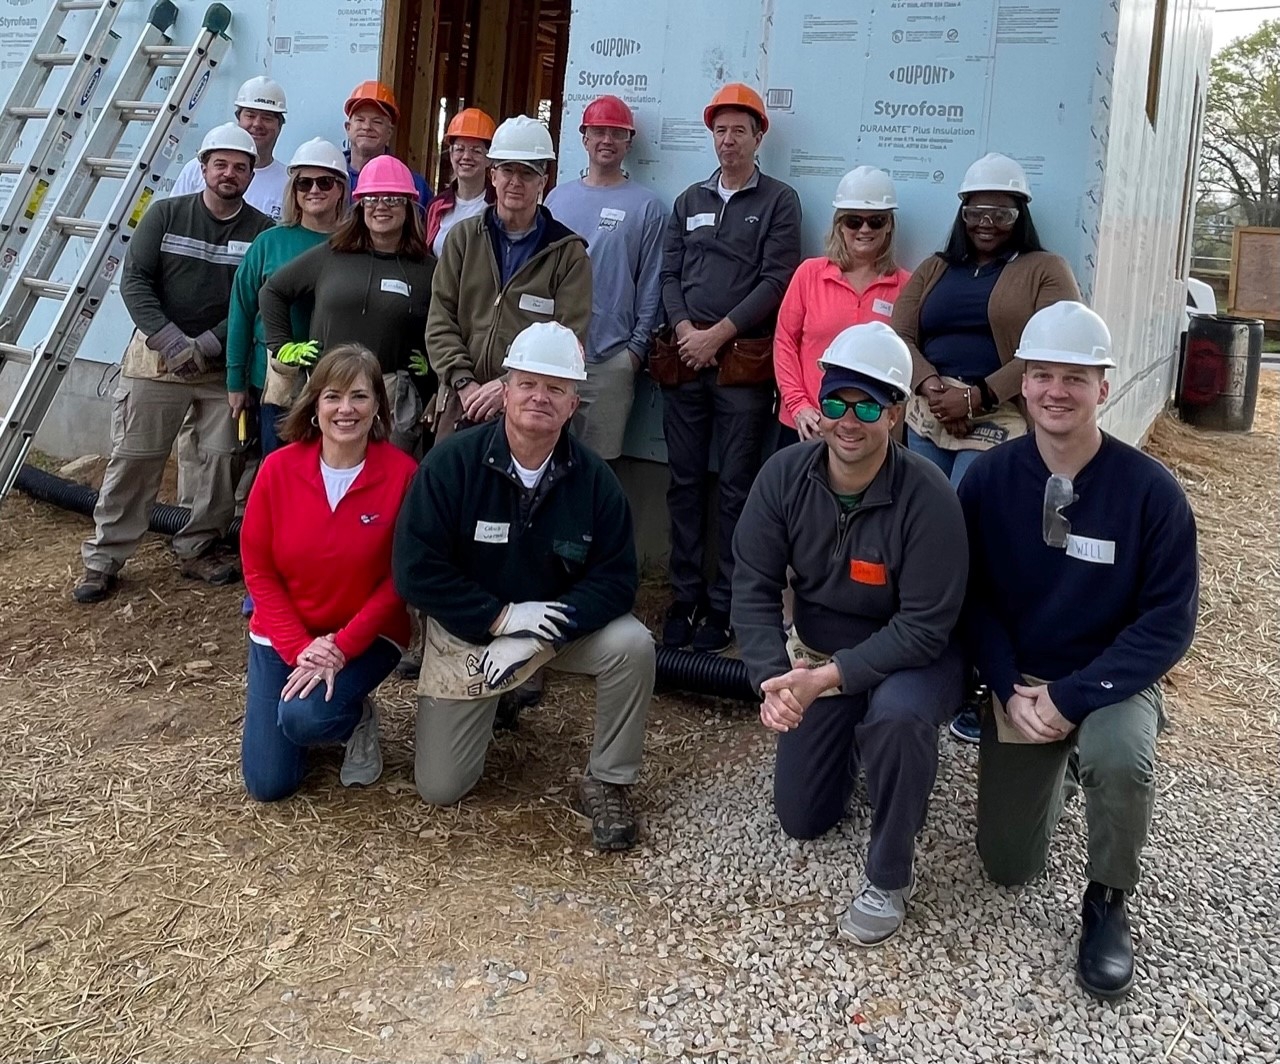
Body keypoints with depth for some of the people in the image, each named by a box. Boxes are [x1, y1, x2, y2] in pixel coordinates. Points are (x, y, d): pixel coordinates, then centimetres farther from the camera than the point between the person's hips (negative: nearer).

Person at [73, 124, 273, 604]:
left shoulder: (262, 230, -2)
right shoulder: (165, 214, 0)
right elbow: (134, 281, -5)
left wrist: (207, 345, -16)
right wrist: (172, 342, -17)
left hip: (224, 364, 1)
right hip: (156, 354, -1)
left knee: (224, 458, 2)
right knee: (133, 458, 1)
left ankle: (198, 549, 20)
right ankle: (103, 559, 11)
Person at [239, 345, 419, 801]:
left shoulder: (402, 473, -16)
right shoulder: (278, 468, -11)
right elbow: (258, 568, -5)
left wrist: (343, 647, -20)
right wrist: (299, 648, -15)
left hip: (366, 637, -2)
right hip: (284, 634, 2)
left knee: (302, 718, -29)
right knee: (267, 784, -2)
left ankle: (358, 718, 6)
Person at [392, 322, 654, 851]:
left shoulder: (593, 477, -13)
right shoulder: (452, 461, -18)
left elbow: (616, 578, -15)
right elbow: (415, 570, -20)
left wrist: (536, 640, -27)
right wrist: (503, 617, -26)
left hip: (558, 625, 1)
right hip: (466, 633, -1)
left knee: (632, 645, -28)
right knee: (438, 789, -2)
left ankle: (607, 783, -6)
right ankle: (491, 705, 30)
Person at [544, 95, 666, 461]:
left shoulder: (646, 206, 2)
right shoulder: (558, 197, 11)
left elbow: (650, 284, 1)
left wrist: (639, 346, -4)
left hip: (611, 359, -3)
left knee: (599, 458, 5)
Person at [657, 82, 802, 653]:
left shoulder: (778, 201, 4)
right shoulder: (689, 200, 17)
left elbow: (776, 281, -6)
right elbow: (669, 275, 11)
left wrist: (717, 334, -11)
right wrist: (685, 330, -6)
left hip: (744, 362, -4)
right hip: (684, 360, 4)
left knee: (736, 487, -2)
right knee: (685, 481, 5)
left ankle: (723, 604, 4)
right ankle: (684, 596, 13)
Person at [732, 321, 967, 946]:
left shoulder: (927, 496, -28)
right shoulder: (784, 475, -16)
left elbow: (925, 626, -27)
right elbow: (753, 584, -14)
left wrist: (831, 677, -34)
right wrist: (773, 678, -28)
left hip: (910, 656, -4)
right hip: (815, 655, 4)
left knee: (897, 714, -40)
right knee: (801, 819, 10)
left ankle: (889, 877, -15)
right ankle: (854, 740, 42)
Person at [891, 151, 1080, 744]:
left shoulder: (1045, 271, 8)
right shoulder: (933, 271, 20)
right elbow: (900, 336, 9)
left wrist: (979, 395, -16)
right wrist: (931, 385, -11)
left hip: (999, 427, -4)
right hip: (926, 423, 5)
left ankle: (973, 679, -1)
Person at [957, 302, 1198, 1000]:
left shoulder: (1151, 490, -16)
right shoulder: (988, 479, -9)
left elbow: (1169, 620, -15)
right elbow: (974, 597, -3)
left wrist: (1072, 698, -23)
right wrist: (1012, 690, -17)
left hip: (1111, 681, -2)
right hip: (1019, 684, 3)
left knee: (1120, 758, -37)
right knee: (1008, 866, 5)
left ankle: (1107, 902, -7)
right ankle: (1045, 773, 39)